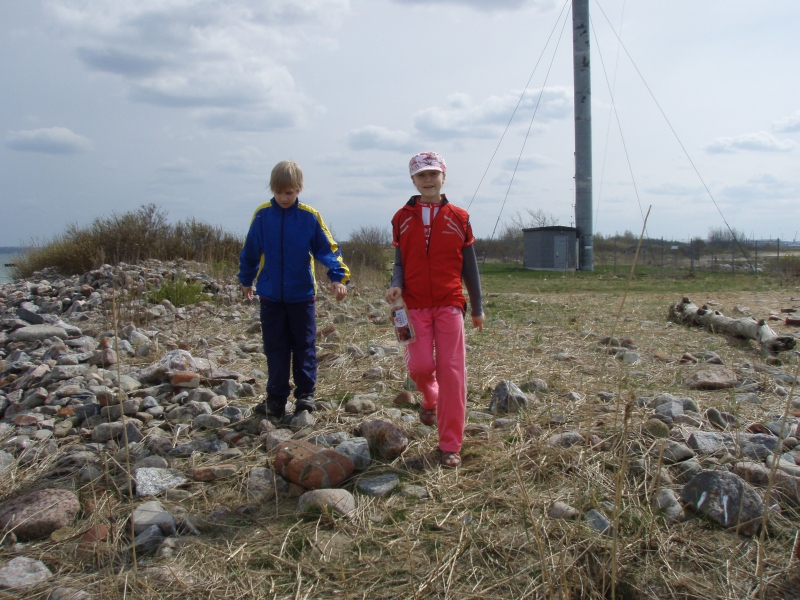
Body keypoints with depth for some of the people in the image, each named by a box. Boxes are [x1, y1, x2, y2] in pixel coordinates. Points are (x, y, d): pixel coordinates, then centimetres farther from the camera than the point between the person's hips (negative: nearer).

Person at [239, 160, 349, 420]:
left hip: (302, 295, -1)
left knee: (305, 346, 8)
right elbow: (250, 251, 9)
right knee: (275, 349, 8)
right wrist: (246, 280, 19)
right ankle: (276, 399, 16)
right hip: (270, 296, 1)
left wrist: (337, 276, -19)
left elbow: (327, 248, -5)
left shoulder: (310, 217, -7)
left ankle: (305, 394, 18)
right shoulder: (262, 215, -3)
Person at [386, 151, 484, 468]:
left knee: (451, 372, -1)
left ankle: (450, 445, 9)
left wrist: (477, 308, 11)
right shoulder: (402, 218, 6)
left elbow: (469, 265, 8)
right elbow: (400, 262, 8)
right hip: (415, 306, 1)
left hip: (449, 305, 0)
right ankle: (430, 399, 33)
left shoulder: (459, 218, 3)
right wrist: (395, 285, -14)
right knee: (420, 365, -6)